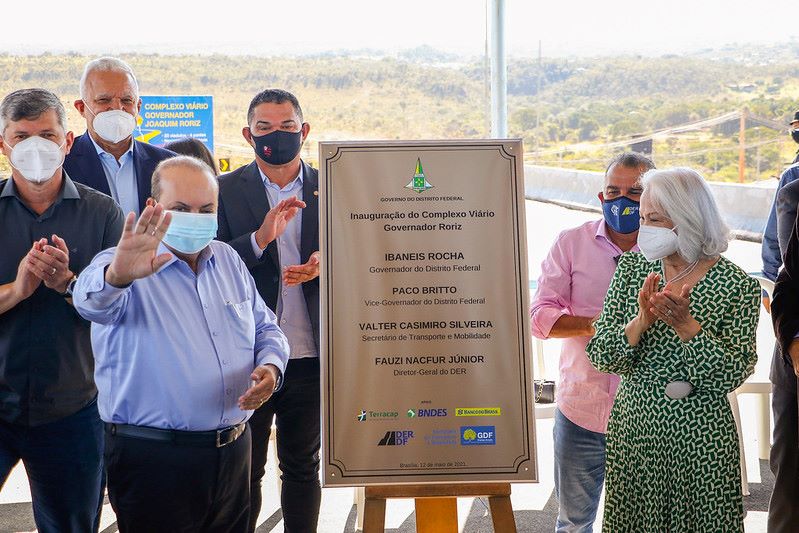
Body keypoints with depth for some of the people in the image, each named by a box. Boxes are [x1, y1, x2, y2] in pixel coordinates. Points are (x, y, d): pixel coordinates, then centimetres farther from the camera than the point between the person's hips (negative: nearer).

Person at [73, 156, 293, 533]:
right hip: (153, 459, -6)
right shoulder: (127, 267, -10)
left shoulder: (228, 259, 11)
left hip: (234, 449, 6)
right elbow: (93, 299, -32)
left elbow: (265, 329, 17)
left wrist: (271, 366, -5)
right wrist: (116, 275, -56)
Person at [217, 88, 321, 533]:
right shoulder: (225, 190, -1)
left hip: (311, 356, 2)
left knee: (303, 467, 15)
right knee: (244, 470, 9)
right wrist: (260, 239, -25)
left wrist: (323, 264, -13)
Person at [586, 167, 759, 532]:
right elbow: (600, 357, -3)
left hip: (701, 440, -3)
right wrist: (641, 322, -20)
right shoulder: (632, 267, 1)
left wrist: (687, 327, -24)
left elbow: (733, 376, -12)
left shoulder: (737, 285, -8)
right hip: (633, 429, 3)